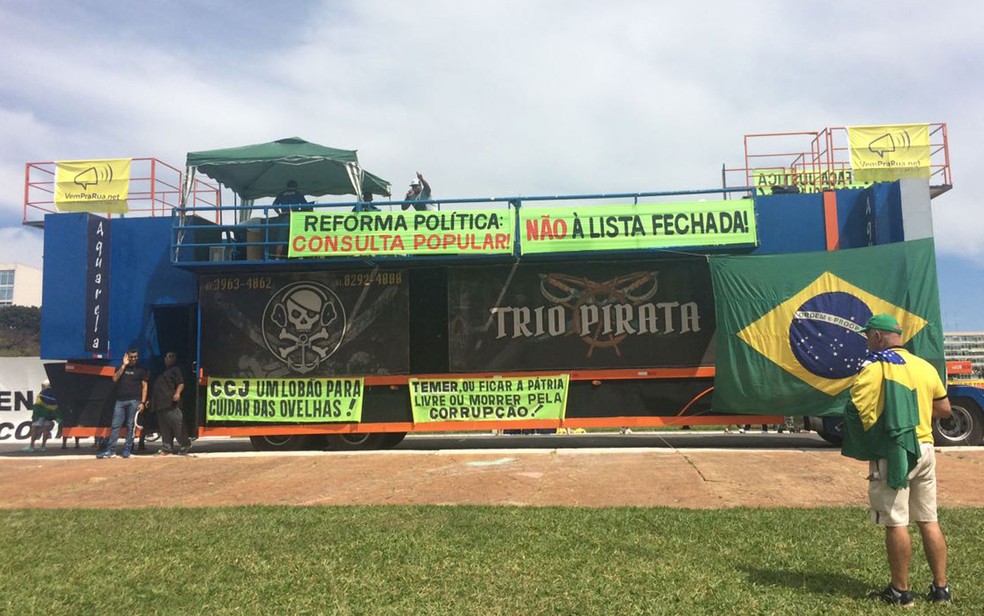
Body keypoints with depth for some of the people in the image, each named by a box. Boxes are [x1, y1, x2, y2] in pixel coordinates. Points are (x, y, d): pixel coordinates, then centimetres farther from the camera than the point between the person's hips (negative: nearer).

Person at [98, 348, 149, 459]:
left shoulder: (141, 370, 9)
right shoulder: (121, 368, 16)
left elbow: (144, 387, 4)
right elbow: (115, 379, -1)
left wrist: (143, 402, -5)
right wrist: (124, 365, -2)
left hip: (134, 401, -2)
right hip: (120, 400, 2)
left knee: (130, 426, -1)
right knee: (115, 425, -1)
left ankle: (127, 450, 3)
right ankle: (110, 450, 0)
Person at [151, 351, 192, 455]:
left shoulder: (176, 370, 1)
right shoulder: (163, 371, 26)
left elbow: (181, 383, -12)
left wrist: (177, 393, -30)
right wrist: (152, 400, 27)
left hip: (171, 403, -9)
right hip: (160, 403, 9)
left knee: (176, 423, -8)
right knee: (164, 427, 7)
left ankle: (186, 444, 0)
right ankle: (166, 448, 10)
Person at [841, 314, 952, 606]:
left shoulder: (874, 368, -11)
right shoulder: (926, 367, 9)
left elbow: (854, 410, -16)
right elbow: (945, 409, 14)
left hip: (891, 453, -6)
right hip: (925, 450, 7)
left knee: (896, 523, 1)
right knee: (929, 521, 14)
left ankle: (900, 590, 10)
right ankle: (940, 588, 20)